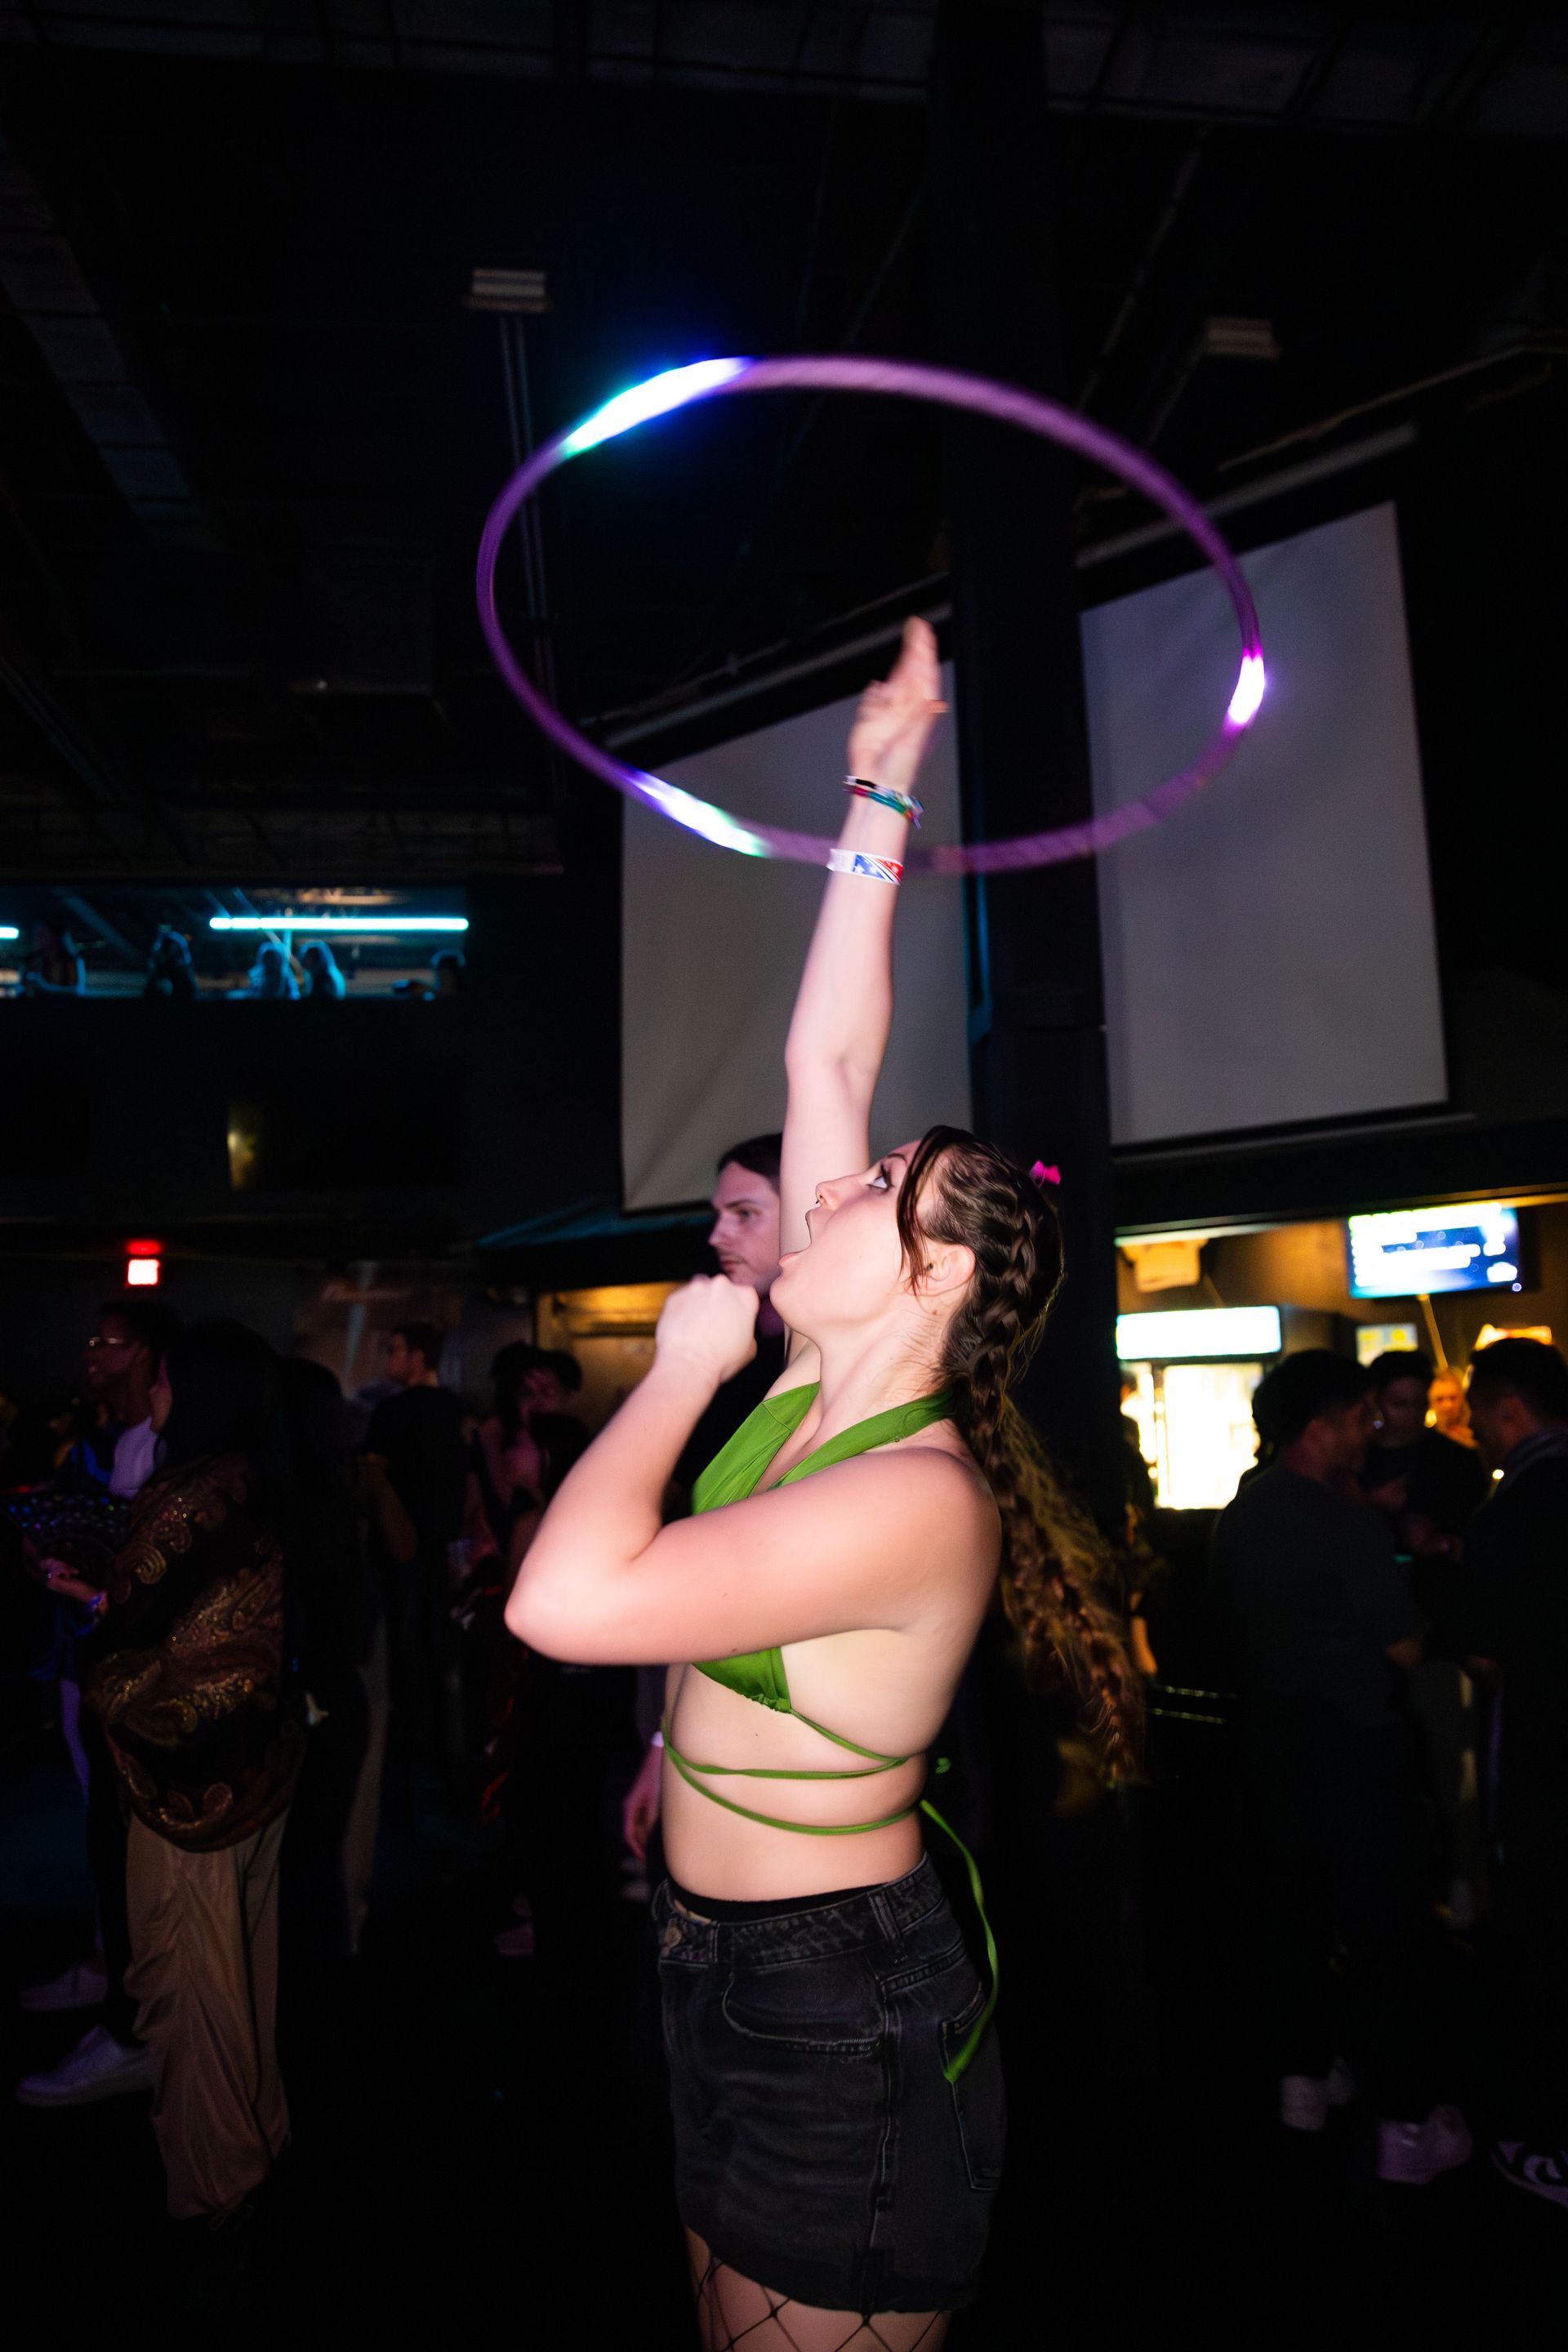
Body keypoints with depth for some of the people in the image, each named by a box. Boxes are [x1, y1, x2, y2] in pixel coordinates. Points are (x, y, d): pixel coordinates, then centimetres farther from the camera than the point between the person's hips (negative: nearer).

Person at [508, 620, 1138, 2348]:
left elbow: (567, 1599, -40)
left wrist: (683, 1363, -25)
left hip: (836, 2011, -8)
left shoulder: (920, 1499, -29)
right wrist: (878, 800, 4)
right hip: (729, 1967, 8)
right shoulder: (828, 1380, -5)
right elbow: (826, 1060, -1)